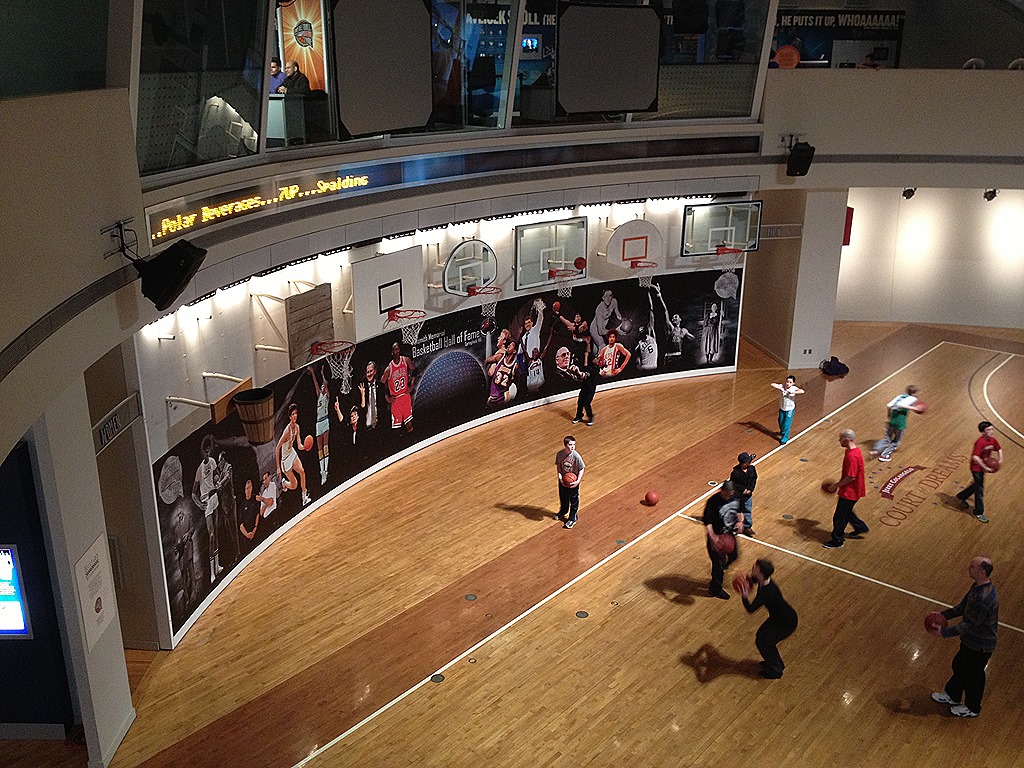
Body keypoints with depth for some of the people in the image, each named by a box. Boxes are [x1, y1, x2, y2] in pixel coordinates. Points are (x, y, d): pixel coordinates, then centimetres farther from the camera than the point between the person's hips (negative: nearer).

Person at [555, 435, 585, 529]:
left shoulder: (576, 456, -25)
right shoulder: (559, 454, -17)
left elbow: (582, 469, -14)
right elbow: (558, 466, -2)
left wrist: (578, 480, -23)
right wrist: (560, 476, -15)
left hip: (573, 482, -3)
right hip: (563, 481, 3)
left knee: (574, 501, 13)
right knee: (563, 498, 26)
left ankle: (573, 518, 33)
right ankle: (563, 511, 54)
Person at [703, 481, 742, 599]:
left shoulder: (735, 497, -9)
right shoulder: (713, 502, -29)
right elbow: (707, 522, -26)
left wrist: (739, 521, -4)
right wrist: (712, 537, -37)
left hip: (729, 533, 6)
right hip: (717, 536, -6)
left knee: (734, 555, 22)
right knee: (718, 562, 4)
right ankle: (715, 589, 24)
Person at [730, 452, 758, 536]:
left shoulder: (752, 468, -10)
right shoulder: (736, 472, -27)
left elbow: (754, 479, 3)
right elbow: (732, 484, -18)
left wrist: (750, 489, -9)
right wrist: (743, 489, -17)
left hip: (748, 495, 5)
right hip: (738, 496, -5)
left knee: (748, 511, 17)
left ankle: (747, 527, 34)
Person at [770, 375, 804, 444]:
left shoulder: (794, 388, -21)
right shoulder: (782, 386, -13)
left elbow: (802, 391, -37)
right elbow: (772, 384, -17)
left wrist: (792, 392, -41)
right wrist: (779, 388, -30)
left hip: (790, 410, -4)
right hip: (782, 408, 4)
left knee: (786, 425, -1)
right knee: (780, 422, 23)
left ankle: (784, 439, 14)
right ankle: (782, 431, 54)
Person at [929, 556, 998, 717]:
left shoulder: (984, 598, -37)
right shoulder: (977, 586, -6)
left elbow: (970, 625, -30)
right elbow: (963, 606, 8)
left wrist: (944, 632, -27)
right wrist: (943, 615, 1)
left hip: (980, 646, -9)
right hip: (971, 640, 9)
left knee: (973, 675, 14)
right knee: (959, 665, 26)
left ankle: (972, 708, 38)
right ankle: (952, 695, 48)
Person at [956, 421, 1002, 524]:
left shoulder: (993, 440, -4)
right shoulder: (980, 442, -28)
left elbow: (999, 449, 17)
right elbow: (975, 457, -35)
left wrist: (1000, 458, -1)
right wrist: (985, 468, -32)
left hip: (983, 467, 8)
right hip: (976, 468, -8)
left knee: (977, 485, 25)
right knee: (980, 490, 0)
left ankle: (961, 497, 48)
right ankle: (979, 513, 14)